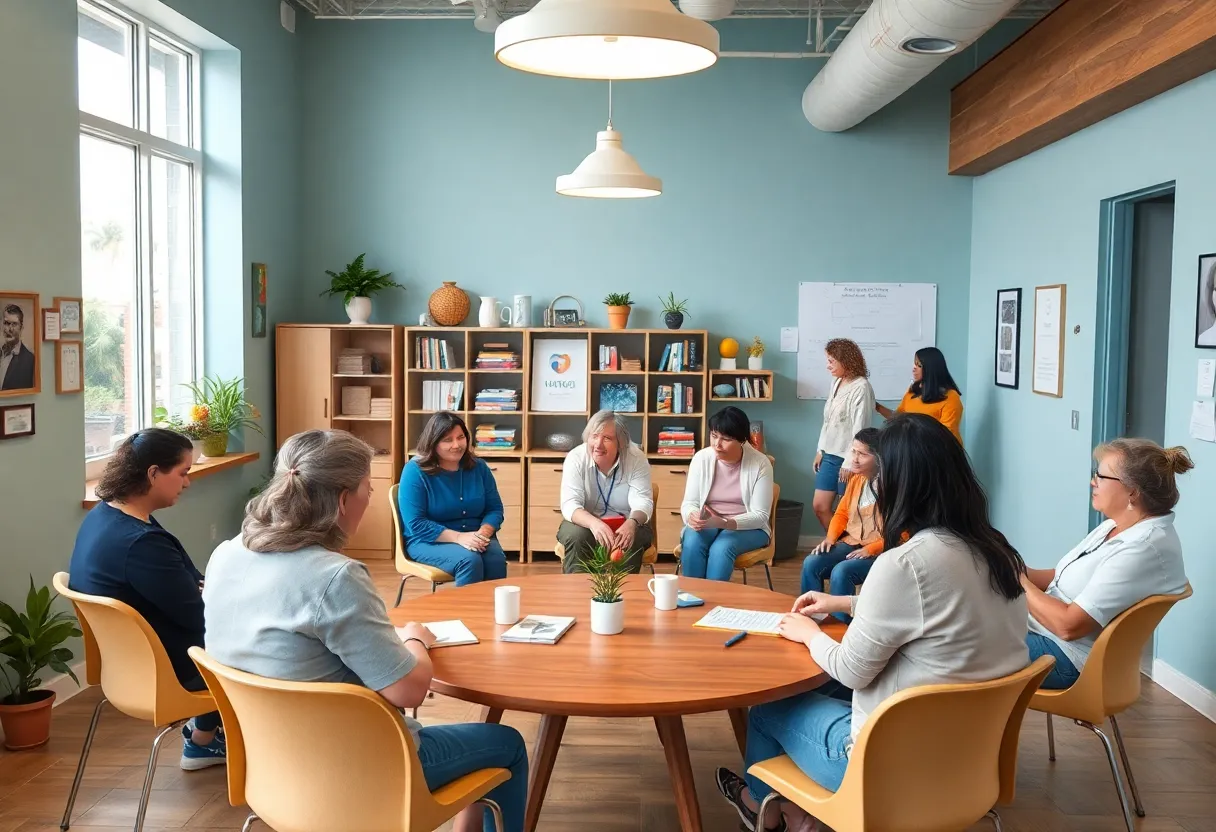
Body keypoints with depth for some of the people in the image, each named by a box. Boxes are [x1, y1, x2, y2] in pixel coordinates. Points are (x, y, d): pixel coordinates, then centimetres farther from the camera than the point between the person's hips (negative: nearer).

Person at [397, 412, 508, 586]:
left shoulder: (479, 467, 6)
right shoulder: (415, 471, -8)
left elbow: (495, 509, 7)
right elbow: (415, 524, -14)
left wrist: (483, 533, -16)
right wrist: (459, 537, -23)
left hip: (474, 538, 4)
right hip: (430, 542, -4)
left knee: (496, 559, -29)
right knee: (470, 560, -33)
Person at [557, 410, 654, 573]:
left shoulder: (636, 459, -13)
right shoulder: (576, 458, -14)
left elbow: (643, 502, -18)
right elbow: (570, 504, -22)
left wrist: (632, 523, -43)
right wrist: (594, 523, -44)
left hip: (626, 525, 0)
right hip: (586, 523, 0)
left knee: (631, 540, -31)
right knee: (576, 536, -31)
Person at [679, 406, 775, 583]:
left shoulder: (760, 464, -12)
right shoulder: (701, 458, -6)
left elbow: (760, 515, -14)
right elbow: (689, 503, -3)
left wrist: (725, 523, -31)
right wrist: (692, 516, -29)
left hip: (747, 527, -2)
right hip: (707, 524, 2)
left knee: (721, 548, -33)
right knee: (691, 544, -30)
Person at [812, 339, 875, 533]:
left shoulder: (861, 387, -16)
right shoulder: (836, 383, 9)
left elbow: (859, 427, -18)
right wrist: (820, 450, 16)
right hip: (830, 455, 8)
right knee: (819, 506, 9)